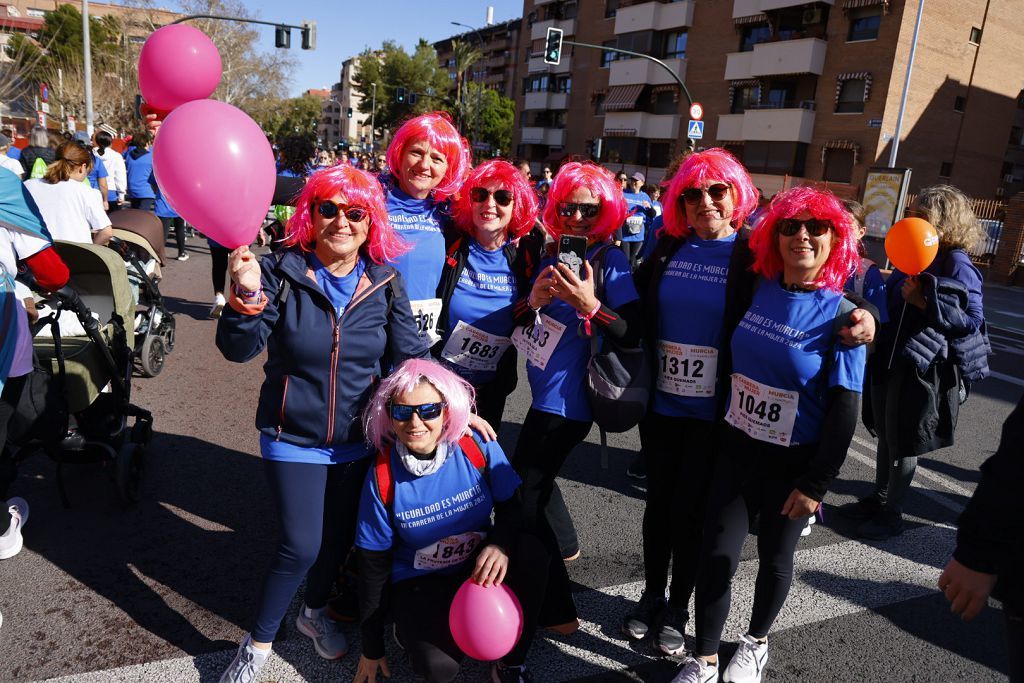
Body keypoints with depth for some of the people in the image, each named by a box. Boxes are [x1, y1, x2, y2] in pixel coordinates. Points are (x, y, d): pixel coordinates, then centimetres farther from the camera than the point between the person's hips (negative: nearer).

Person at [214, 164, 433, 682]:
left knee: (341, 537, 16)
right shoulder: (282, 271, -12)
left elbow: (410, 358, -4)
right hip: (294, 437, -3)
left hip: (358, 440, 3)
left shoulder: (384, 284, -5)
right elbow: (239, 349, -16)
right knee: (301, 546, -4)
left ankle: (315, 611, 47)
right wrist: (246, 294, -34)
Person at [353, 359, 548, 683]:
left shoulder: (477, 446, -18)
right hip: (419, 583, -1)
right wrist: (372, 647, -1)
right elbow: (373, 564, -8)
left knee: (531, 552, -29)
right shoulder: (382, 478, -18)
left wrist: (501, 544, -30)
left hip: (479, 566, 2)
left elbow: (513, 505, -5)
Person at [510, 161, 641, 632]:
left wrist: (590, 304, -32)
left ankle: (557, 611, 13)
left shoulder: (611, 261, -12)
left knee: (520, 502, -4)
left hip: (564, 401, -8)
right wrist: (533, 301, -13)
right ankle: (560, 546, 54)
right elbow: (520, 321, 8)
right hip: (545, 394, 8)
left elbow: (632, 336, -19)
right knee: (533, 481, 26)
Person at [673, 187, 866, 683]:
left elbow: (844, 409, -12)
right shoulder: (756, 290, -3)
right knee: (716, 556, 5)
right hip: (736, 447, 3)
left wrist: (816, 483, -12)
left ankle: (756, 642, 44)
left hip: (794, 462, -2)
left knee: (775, 558, 17)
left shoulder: (838, 313, -13)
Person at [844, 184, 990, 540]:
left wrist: (924, 302, -26)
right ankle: (879, 498, 34)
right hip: (889, 360, 8)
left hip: (924, 368, -8)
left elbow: (972, 318, -20)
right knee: (886, 435, 18)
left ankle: (892, 512, 19)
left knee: (904, 443, 4)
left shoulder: (957, 264, -14)